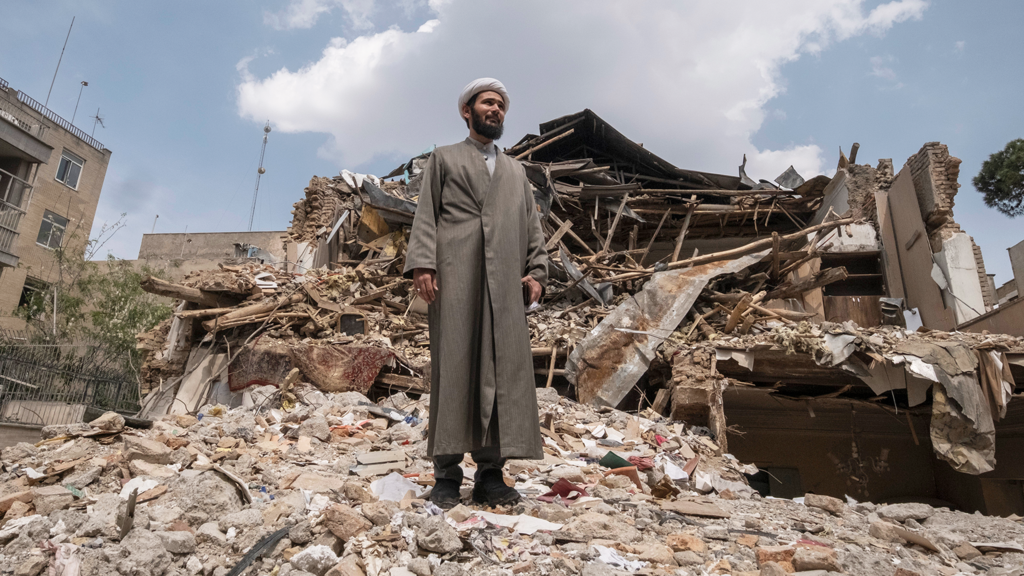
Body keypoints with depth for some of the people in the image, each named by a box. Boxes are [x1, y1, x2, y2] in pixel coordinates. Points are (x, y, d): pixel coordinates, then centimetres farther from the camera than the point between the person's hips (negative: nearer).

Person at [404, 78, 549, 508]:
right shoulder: (443, 159, 19)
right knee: (453, 367, -6)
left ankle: (491, 473, 3)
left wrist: (536, 272, 4)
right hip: (454, 278, -3)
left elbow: (532, 225, 20)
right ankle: (447, 475, 0)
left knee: (504, 369, -3)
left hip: (505, 283, 3)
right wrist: (422, 263, -10)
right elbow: (426, 215, 6)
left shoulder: (516, 171, 29)